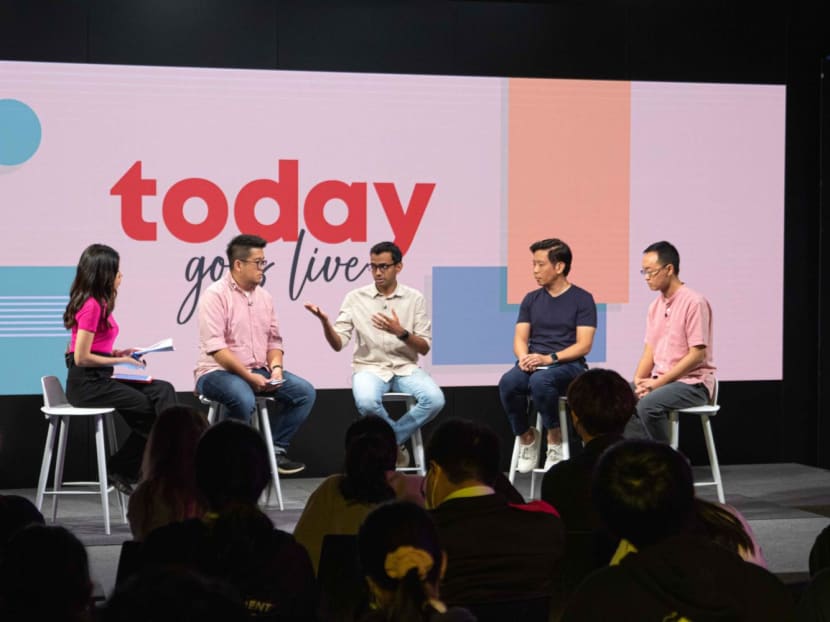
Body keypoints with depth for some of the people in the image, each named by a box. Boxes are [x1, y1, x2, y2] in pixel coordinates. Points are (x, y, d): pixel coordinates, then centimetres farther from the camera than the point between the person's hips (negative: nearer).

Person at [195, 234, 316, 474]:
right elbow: (215, 347, -19)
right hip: (218, 372, -7)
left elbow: (274, 340, 16)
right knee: (244, 399, -38)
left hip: (259, 372, 7)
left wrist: (275, 367, -6)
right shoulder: (216, 295, -11)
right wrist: (249, 376, -22)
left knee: (305, 392, -9)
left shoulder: (264, 296, 12)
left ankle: (275, 449, -1)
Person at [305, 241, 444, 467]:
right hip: (369, 367, -1)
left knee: (434, 399, -29)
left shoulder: (414, 298, 4)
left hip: (406, 368, 1)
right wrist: (325, 322, -22)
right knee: (366, 402, -36)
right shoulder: (356, 298, 3)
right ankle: (397, 444, -6)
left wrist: (401, 332, -18)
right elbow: (338, 344, -2)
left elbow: (424, 348, 1)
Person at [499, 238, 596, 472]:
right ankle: (526, 438, -9)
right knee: (508, 382, -31)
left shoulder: (582, 299, 1)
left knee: (541, 380, -39)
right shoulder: (531, 299, 16)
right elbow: (520, 338, 10)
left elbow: (584, 346, -7)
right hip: (533, 364, 4)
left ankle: (555, 439, -16)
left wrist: (548, 358, -20)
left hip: (568, 365, -4)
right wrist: (524, 357, -14)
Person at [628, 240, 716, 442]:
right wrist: (639, 380, -5)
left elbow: (697, 355, -16)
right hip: (660, 381, 8)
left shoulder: (694, 302, -12)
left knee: (649, 404, -32)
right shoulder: (656, 306, 13)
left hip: (692, 382, -8)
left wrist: (658, 382, -17)